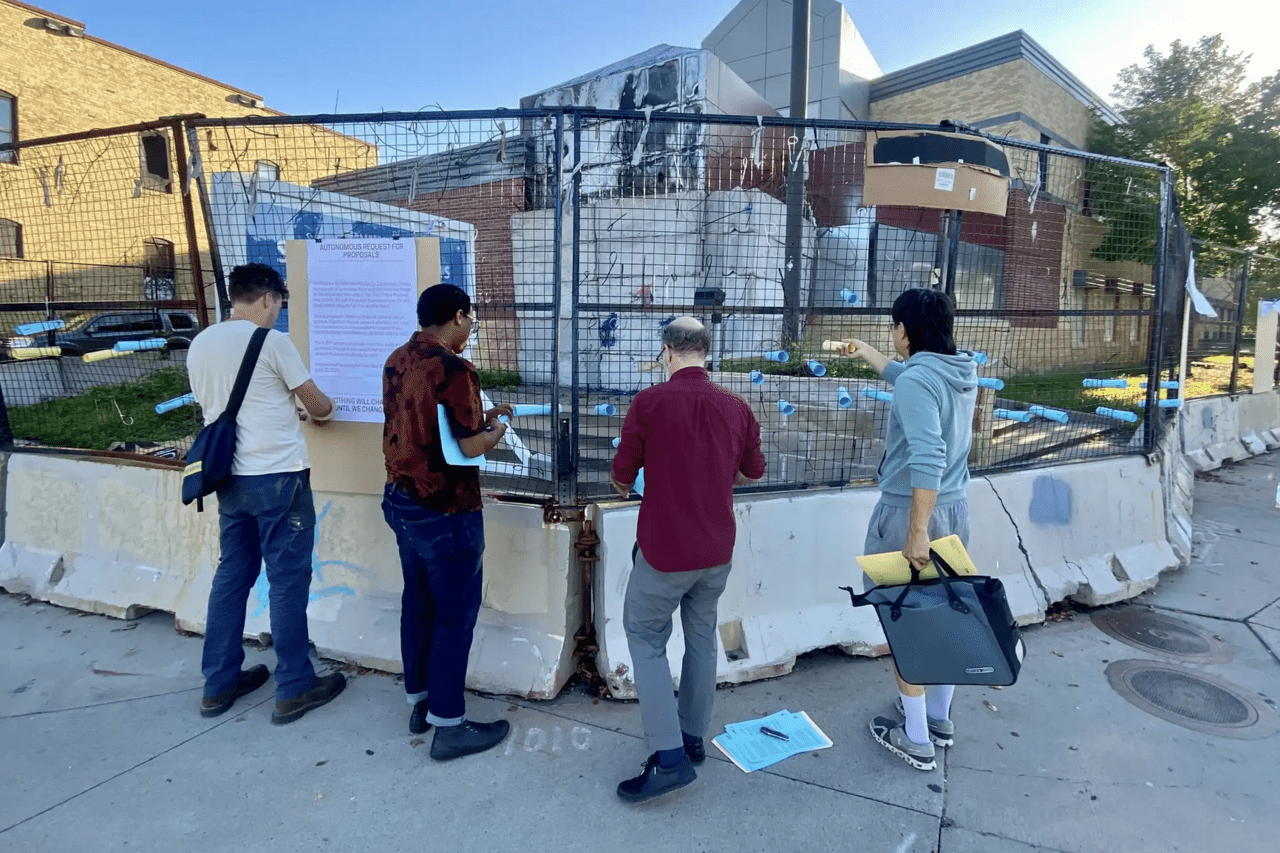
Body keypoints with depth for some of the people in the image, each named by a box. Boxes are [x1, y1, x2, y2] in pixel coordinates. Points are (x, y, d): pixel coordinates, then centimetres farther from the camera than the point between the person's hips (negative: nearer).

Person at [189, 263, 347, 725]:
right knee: (287, 579, 2)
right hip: (278, 478, -7)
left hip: (229, 477, 7)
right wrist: (324, 410, 21)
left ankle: (219, 684, 26)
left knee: (231, 574, 16)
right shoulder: (271, 341, -11)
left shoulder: (200, 345, 9)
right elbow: (317, 404, -3)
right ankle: (294, 688, 12)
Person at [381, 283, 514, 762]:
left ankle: (419, 702, 34)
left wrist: (480, 415, 14)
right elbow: (472, 446, -19)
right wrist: (496, 429, 1)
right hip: (444, 512, -9)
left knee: (418, 603, 19)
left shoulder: (398, 361, 6)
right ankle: (449, 727, 15)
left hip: (401, 501, 9)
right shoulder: (454, 370, -20)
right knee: (455, 615, 4)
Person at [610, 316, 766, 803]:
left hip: (664, 548, -5)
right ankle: (693, 737, 30)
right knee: (702, 636, 19)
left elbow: (622, 476, -6)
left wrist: (626, 487, 17)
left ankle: (669, 756, 2)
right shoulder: (736, 406, -1)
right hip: (717, 549, 5)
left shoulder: (649, 402, -14)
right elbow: (753, 472, 11)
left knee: (646, 640, 8)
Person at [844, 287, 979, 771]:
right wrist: (868, 355, 41)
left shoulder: (916, 381, -21)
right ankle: (939, 719, 37)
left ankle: (918, 742, 18)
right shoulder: (963, 372, 6)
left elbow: (927, 459, -30)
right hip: (955, 510, 8)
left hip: (910, 512, -8)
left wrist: (917, 531, -28)